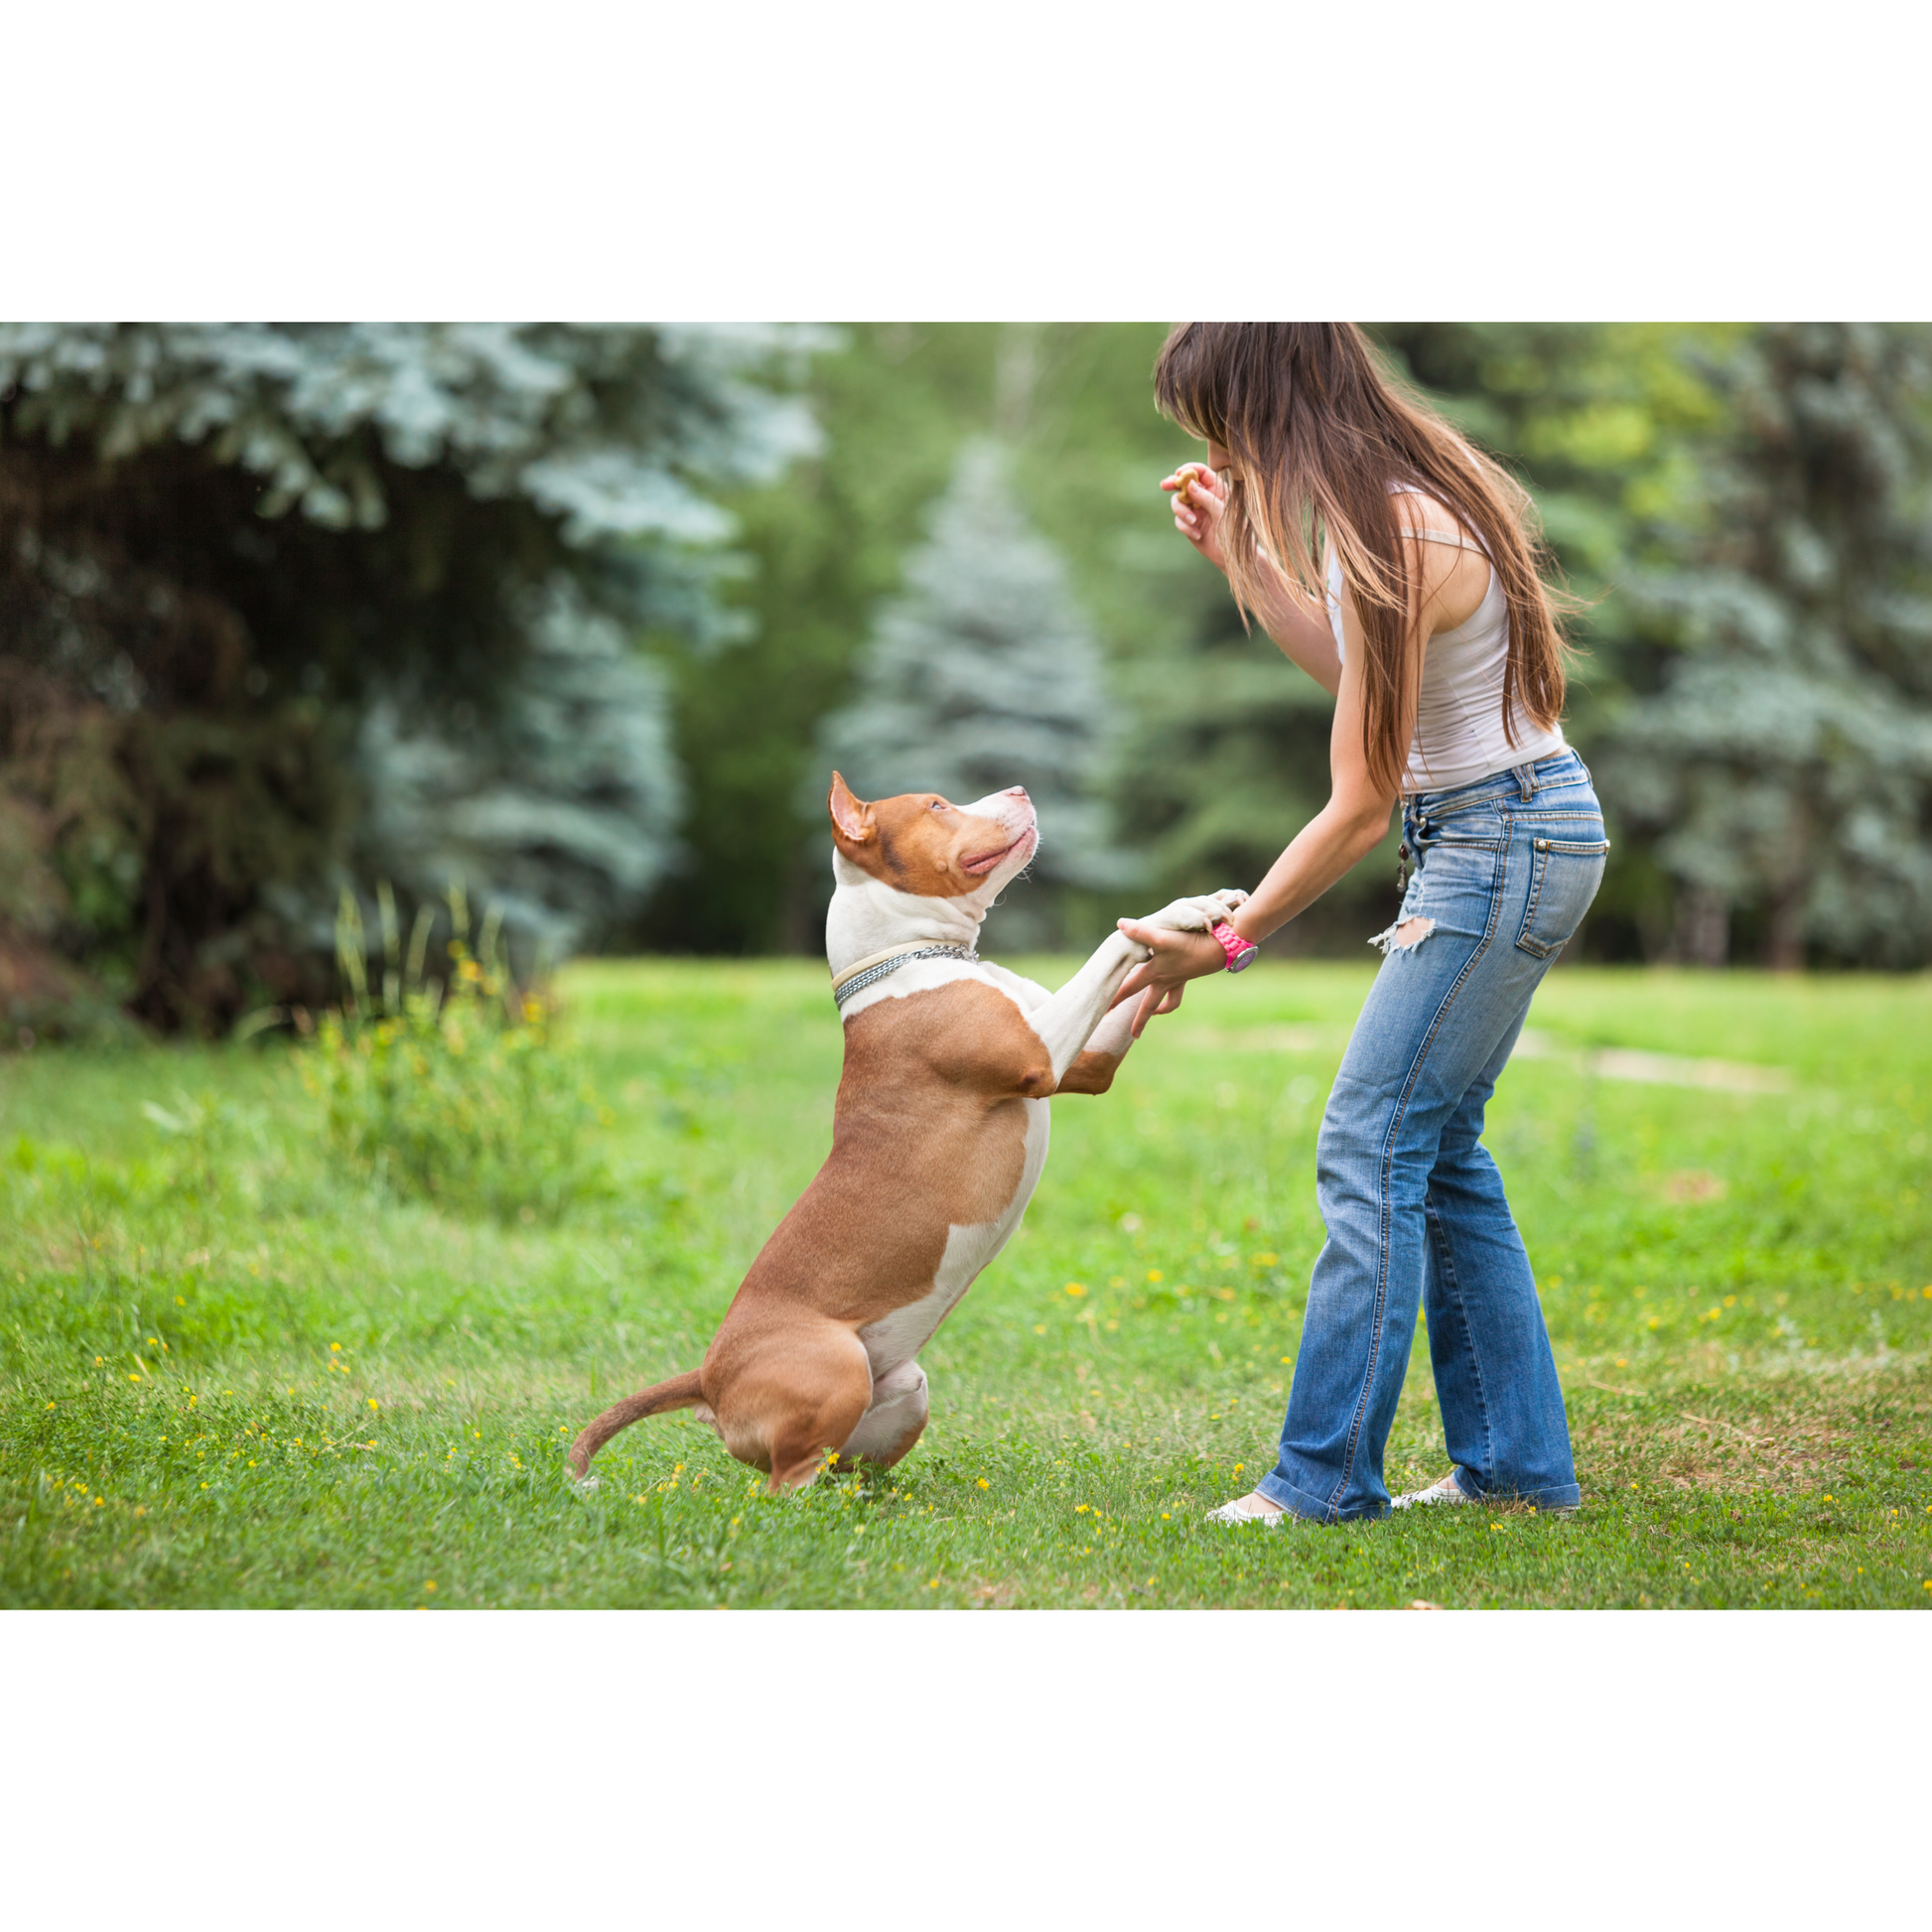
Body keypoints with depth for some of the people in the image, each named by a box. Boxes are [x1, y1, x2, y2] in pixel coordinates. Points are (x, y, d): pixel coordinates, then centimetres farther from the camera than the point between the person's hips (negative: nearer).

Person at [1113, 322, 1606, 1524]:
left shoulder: (1399, 542, -22)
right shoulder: (1402, 502, 7)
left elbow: (1358, 810, -19)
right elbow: (1356, 672, 21)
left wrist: (1225, 944, -12)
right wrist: (1239, 557, 15)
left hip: (1503, 843, -10)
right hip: (1514, 838, 10)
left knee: (1372, 1144, -9)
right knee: (1439, 1149, 11)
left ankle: (1327, 1478, -6)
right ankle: (1520, 1465, 16)